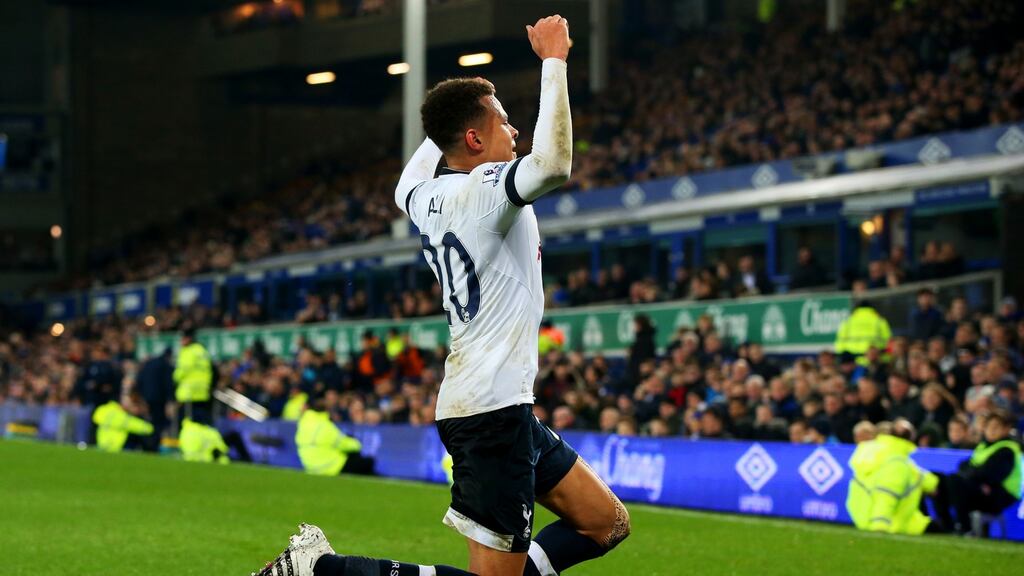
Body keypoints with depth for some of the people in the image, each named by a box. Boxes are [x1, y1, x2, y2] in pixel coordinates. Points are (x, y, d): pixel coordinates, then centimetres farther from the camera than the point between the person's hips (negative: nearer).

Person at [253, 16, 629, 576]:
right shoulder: (484, 188, -16)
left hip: (466, 402, 10)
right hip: (494, 407, -10)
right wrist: (553, 61, -27)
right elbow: (552, 164, -36)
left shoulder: (426, 196, 9)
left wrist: (449, 117, 33)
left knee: (607, 523, 16)